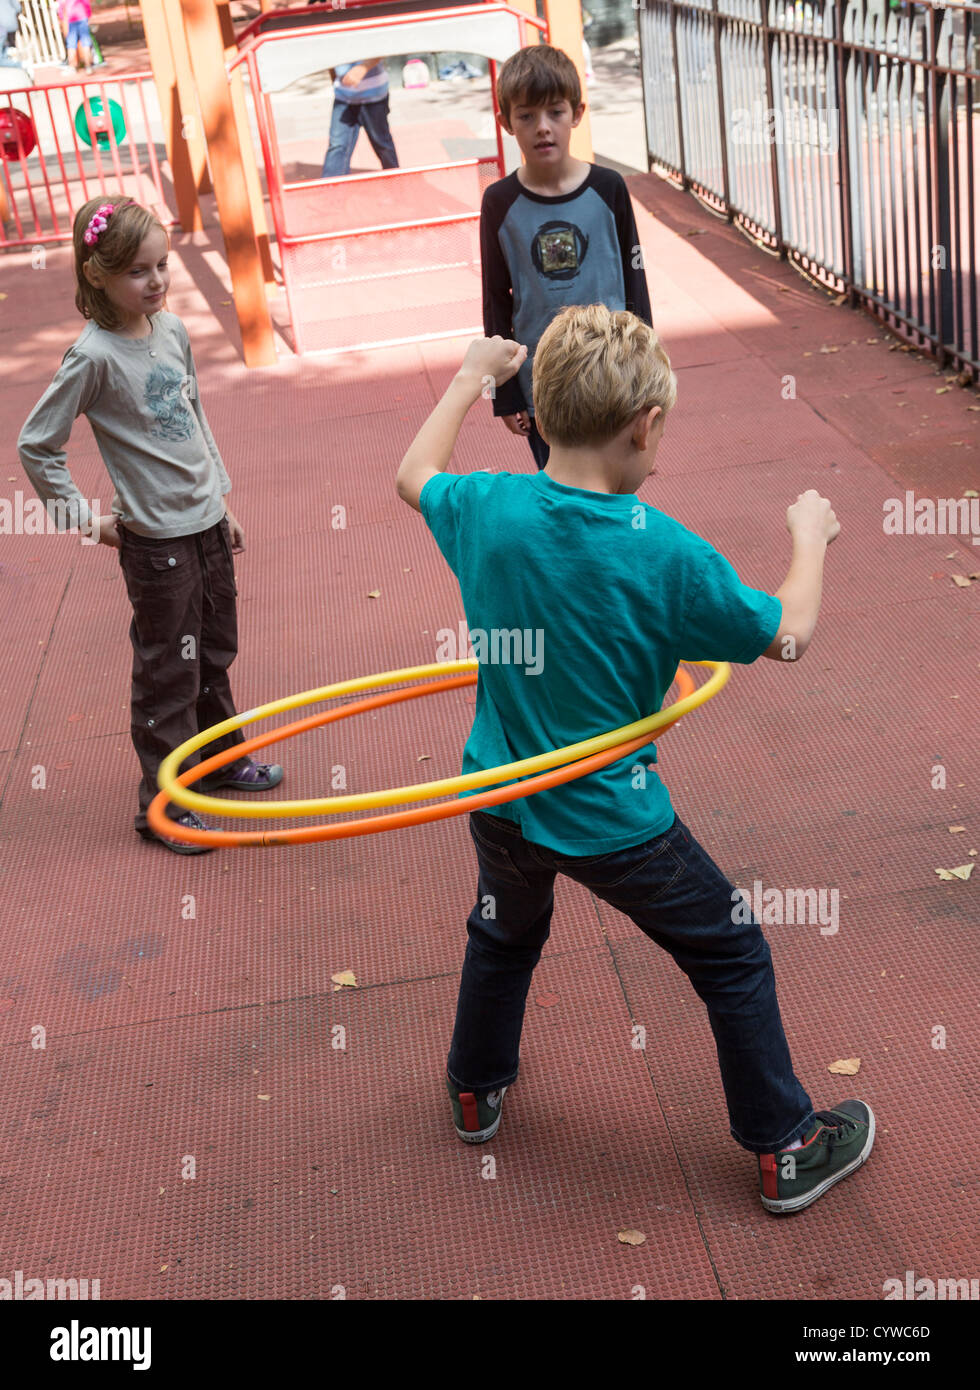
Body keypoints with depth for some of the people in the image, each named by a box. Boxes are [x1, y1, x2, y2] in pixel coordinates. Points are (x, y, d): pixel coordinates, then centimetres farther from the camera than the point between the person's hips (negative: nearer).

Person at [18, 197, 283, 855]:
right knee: (168, 673, 2)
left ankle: (221, 757, 41)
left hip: (207, 522, 7)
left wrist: (223, 500, 16)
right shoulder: (94, 356, -18)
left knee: (215, 652, 21)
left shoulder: (173, 331, 1)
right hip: (156, 538, -6)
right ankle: (162, 805, 16)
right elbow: (36, 446, -13)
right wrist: (87, 519, -10)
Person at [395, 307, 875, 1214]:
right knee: (732, 958, 16)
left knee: (505, 933, 33)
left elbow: (413, 476, 11)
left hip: (501, 802, 5)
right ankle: (785, 1151, 27)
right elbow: (787, 635, -9)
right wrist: (809, 538, 9)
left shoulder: (488, 509, -13)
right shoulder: (665, 553, -23)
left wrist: (470, 378, 23)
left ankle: (475, 1090, 52)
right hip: (614, 823, -4)